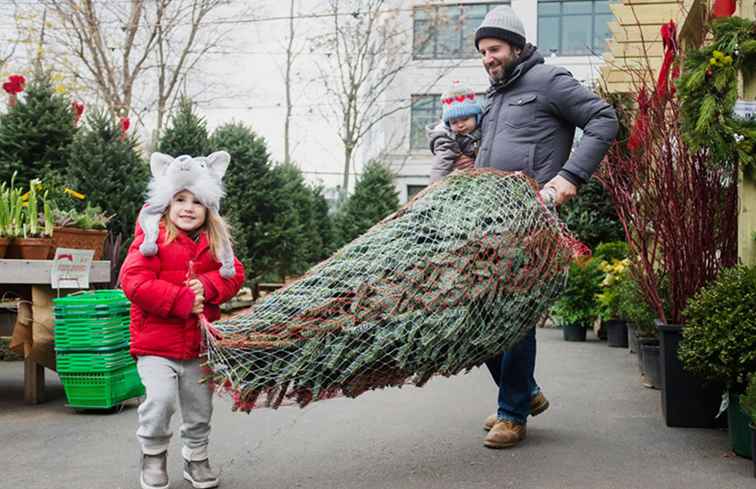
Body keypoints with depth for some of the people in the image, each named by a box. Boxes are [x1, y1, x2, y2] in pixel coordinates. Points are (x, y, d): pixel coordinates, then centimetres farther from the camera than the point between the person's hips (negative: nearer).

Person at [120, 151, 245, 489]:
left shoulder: (216, 241, 6)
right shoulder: (153, 237, -10)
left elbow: (234, 273, 3)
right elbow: (134, 281, -19)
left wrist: (207, 286, -19)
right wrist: (182, 300, -22)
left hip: (200, 343, 5)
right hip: (156, 341, -5)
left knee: (200, 407, 15)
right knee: (160, 398, -18)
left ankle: (196, 459, 38)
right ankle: (153, 455, 9)